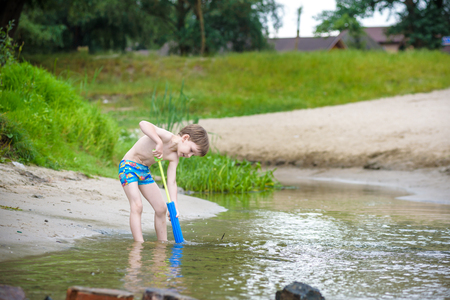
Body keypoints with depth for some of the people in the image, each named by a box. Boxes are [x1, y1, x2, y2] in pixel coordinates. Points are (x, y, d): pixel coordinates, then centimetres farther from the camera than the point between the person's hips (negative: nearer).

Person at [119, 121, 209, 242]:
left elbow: (171, 182, -8)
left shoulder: (174, 157, -5)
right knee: (137, 206, -20)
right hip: (129, 166, -9)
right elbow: (143, 124, -42)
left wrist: (175, 207, -19)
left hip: (144, 171, 9)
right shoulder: (167, 137, -26)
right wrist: (159, 143, -47)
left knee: (161, 208, 9)